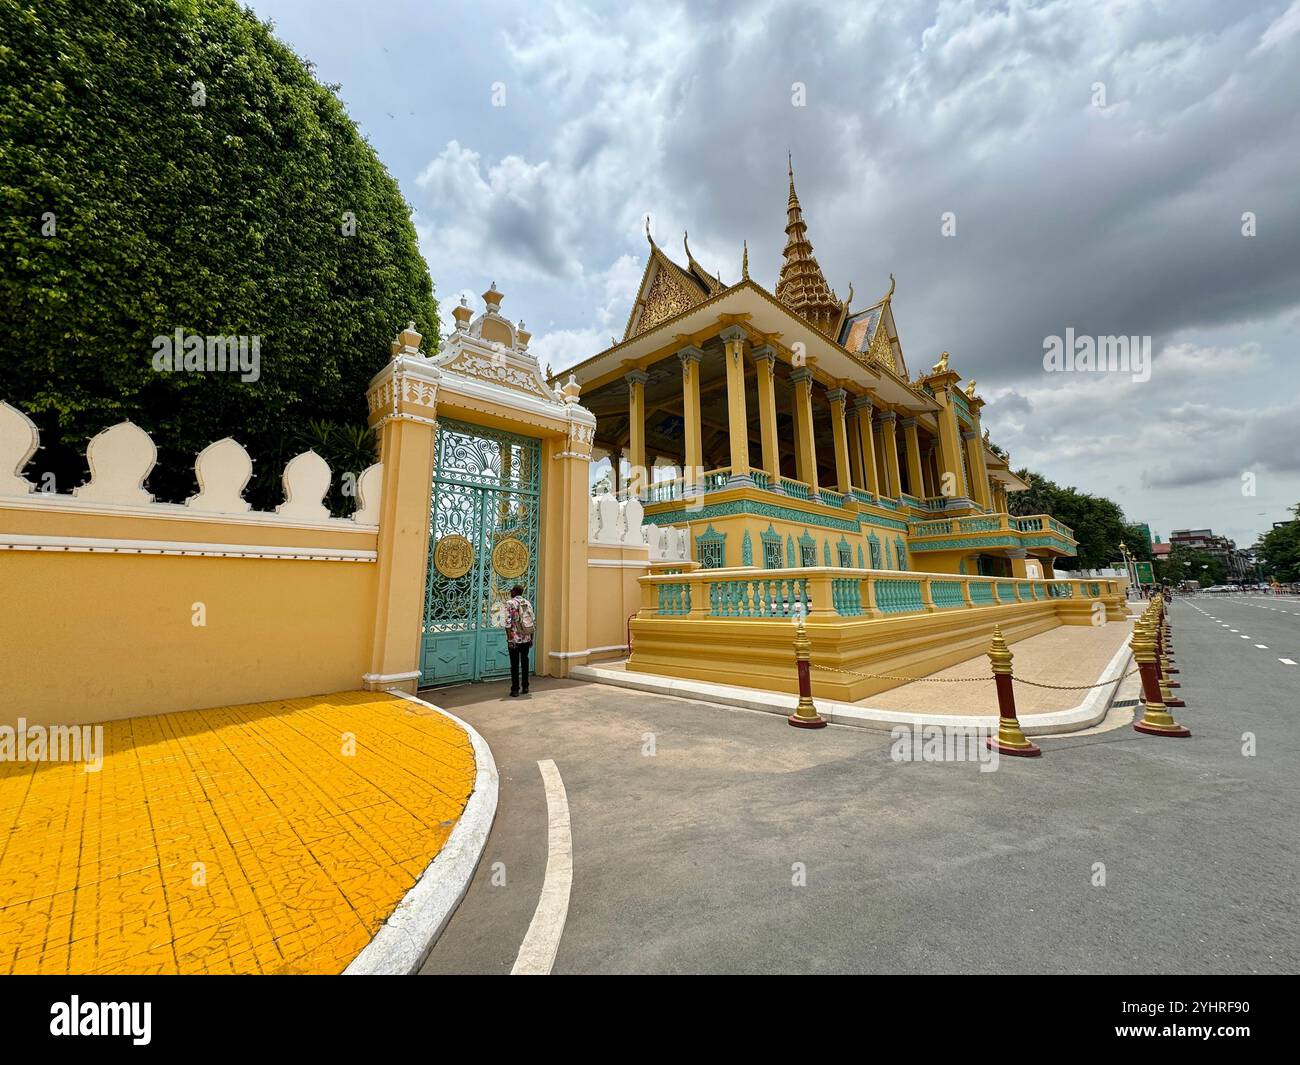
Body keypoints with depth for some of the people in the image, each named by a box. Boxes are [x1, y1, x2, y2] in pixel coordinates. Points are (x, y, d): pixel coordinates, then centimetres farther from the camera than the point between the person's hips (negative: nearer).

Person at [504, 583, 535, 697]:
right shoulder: (528, 603, 8)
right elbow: (533, 621, 8)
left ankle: (515, 689, 5)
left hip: (515, 639, -4)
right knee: (524, 662, 13)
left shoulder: (510, 603, -7)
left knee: (515, 664, 2)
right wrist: (531, 639, 14)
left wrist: (509, 639, -12)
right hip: (526, 639, 5)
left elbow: (508, 622, -14)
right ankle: (525, 687, 18)